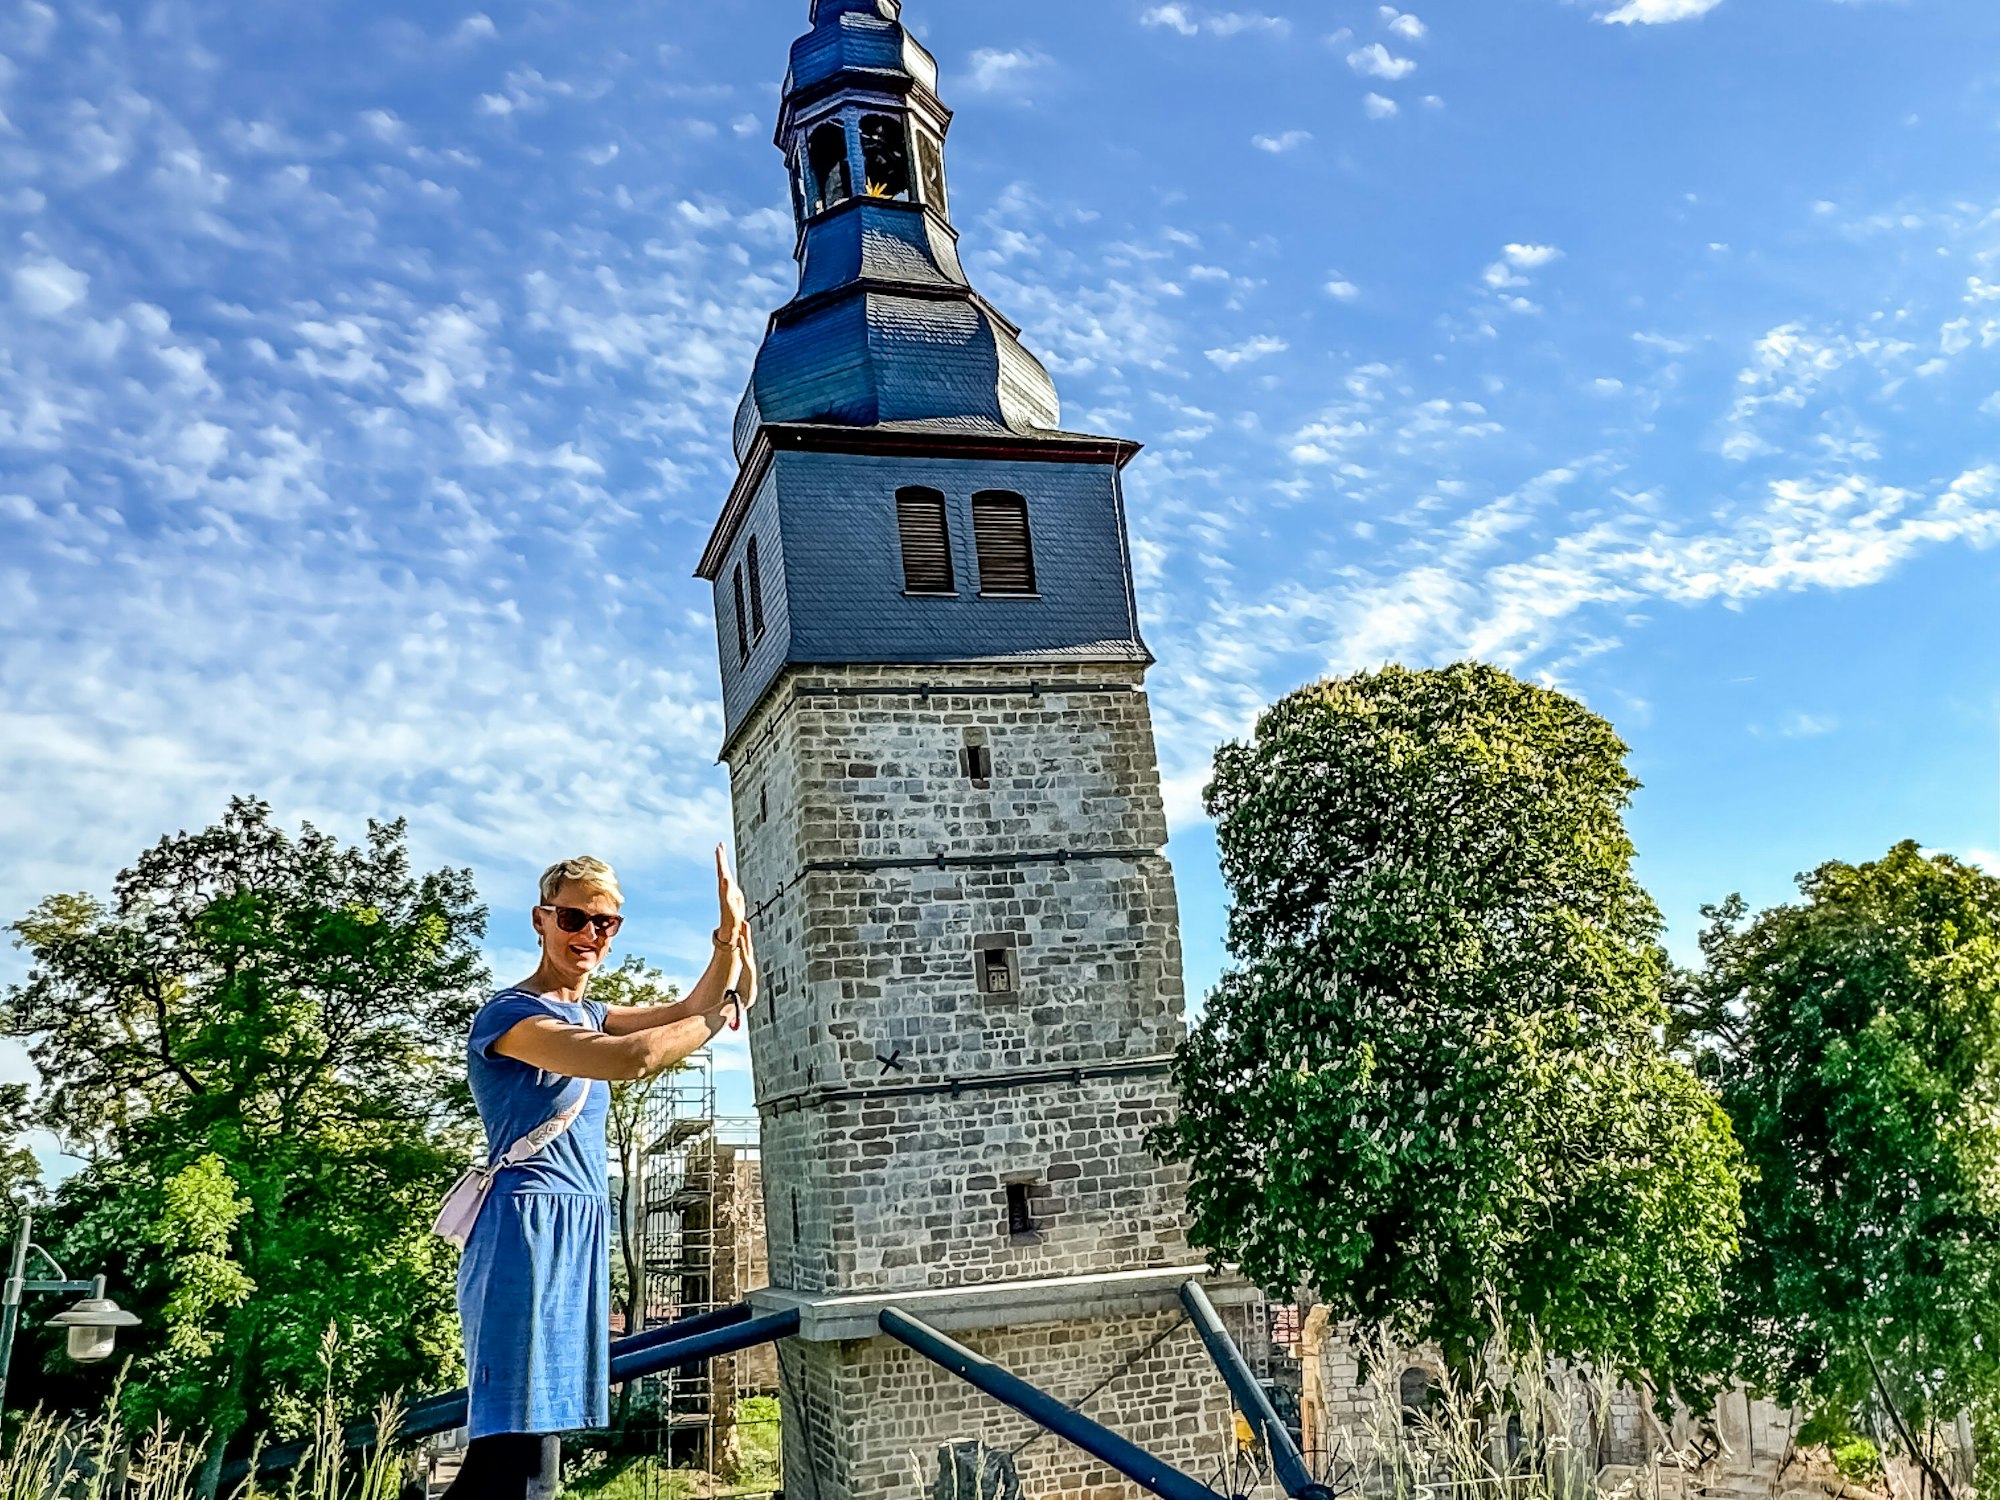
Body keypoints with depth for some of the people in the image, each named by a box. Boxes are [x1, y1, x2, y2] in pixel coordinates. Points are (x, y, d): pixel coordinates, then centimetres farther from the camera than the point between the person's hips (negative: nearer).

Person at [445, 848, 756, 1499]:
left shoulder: (588, 1016, 18)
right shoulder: (510, 1014, -11)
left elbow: (689, 1012, 17)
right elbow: (631, 1059, -24)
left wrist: (730, 930, 2)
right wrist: (724, 1014, -11)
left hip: (579, 1233, 9)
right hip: (530, 1227, -9)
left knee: (531, 1436, 9)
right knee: (505, 1446, -12)